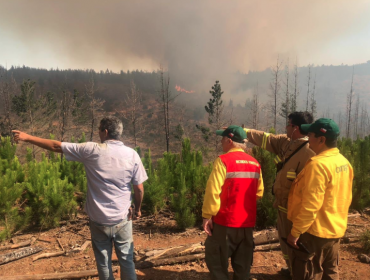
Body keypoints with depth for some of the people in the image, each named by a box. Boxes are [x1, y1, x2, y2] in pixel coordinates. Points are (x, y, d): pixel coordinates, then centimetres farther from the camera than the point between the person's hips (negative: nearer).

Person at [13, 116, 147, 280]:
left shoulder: (91, 150, -11)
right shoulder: (132, 155, -8)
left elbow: (56, 146, -2)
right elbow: (139, 188, -4)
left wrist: (28, 137, 11)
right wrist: (138, 208, 14)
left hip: (99, 219, -1)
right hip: (122, 219, 1)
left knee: (103, 263, 16)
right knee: (126, 260, 15)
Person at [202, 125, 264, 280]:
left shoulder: (223, 160, -14)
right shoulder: (255, 163, 5)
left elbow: (213, 191, -18)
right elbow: (259, 192, 11)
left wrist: (207, 215, -11)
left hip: (225, 220, -6)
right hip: (248, 222, 6)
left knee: (216, 258, 10)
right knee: (242, 262, 18)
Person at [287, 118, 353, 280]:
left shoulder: (318, 164, -24)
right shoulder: (344, 162, 5)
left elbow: (310, 205, -25)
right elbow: (345, 198, 13)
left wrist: (295, 231, -17)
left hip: (315, 232, -9)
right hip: (335, 230, 9)